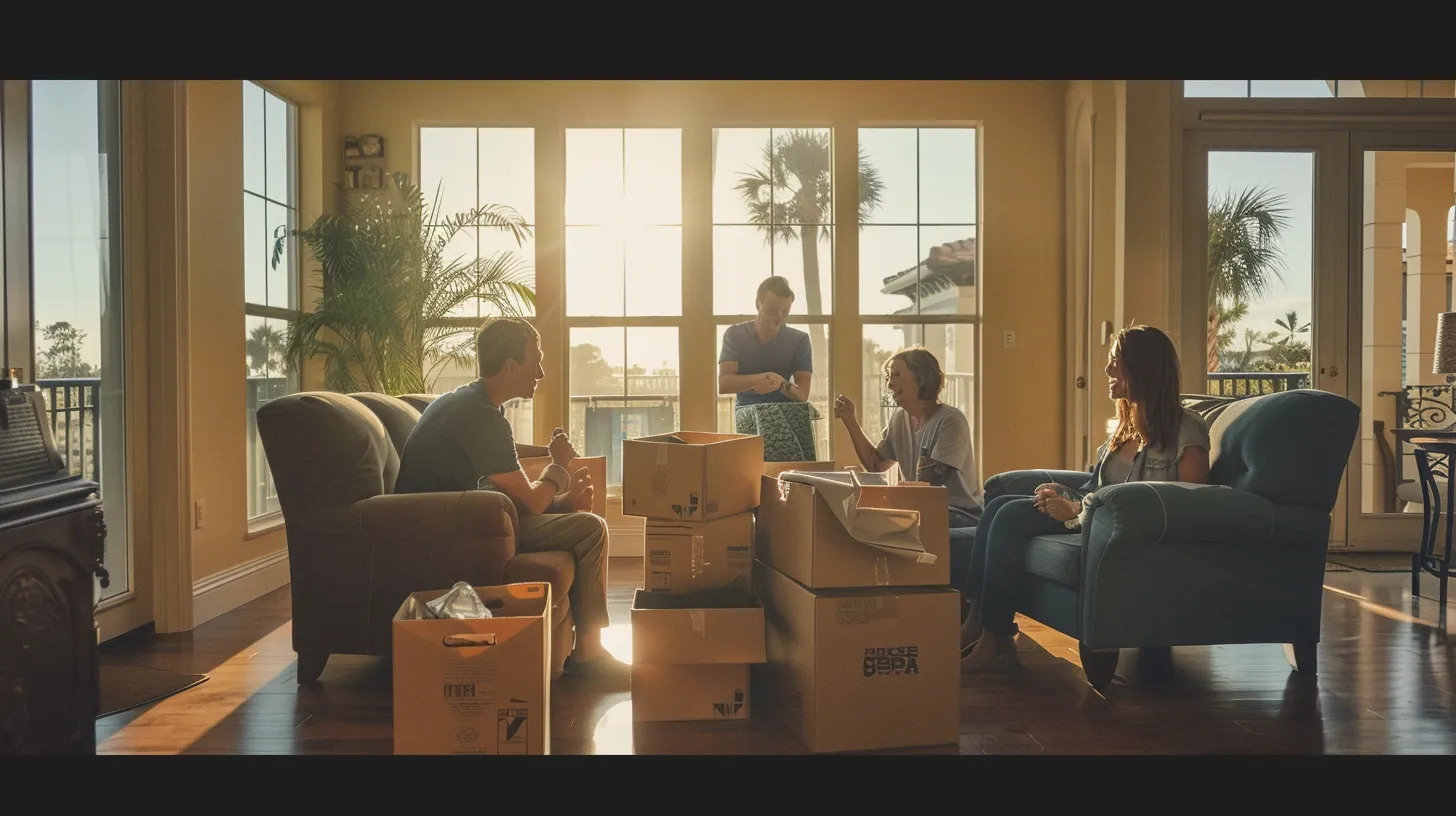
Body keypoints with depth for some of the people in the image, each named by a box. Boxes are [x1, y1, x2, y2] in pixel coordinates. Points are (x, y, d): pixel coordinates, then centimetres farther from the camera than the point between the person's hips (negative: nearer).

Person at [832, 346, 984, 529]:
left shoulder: (950, 421, -17)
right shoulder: (899, 418, 7)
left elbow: (928, 483, -20)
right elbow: (875, 465, 11)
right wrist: (850, 420, 4)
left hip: (961, 514, -7)